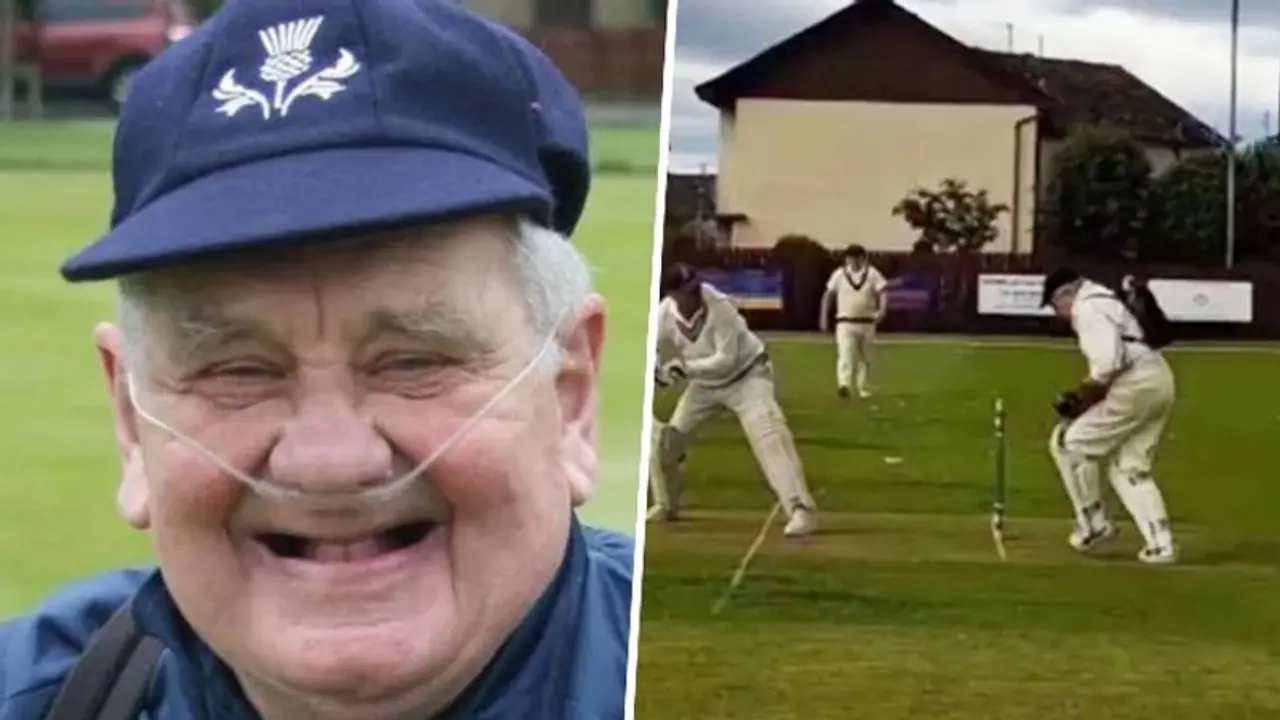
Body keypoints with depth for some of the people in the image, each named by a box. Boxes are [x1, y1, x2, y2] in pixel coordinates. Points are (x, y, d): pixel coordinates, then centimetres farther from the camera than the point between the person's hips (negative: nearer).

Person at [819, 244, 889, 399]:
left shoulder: (872, 274, 0)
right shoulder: (839, 274, 2)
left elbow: (883, 292, -9)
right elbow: (828, 295, 11)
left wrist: (882, 310, -27)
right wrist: (824, 317, 10)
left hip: (867, 323, 1)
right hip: (845, 323, -1)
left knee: (865, 358, 11)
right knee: (845, 354, -19)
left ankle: (864, 389, 24)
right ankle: (844, 385, -33)